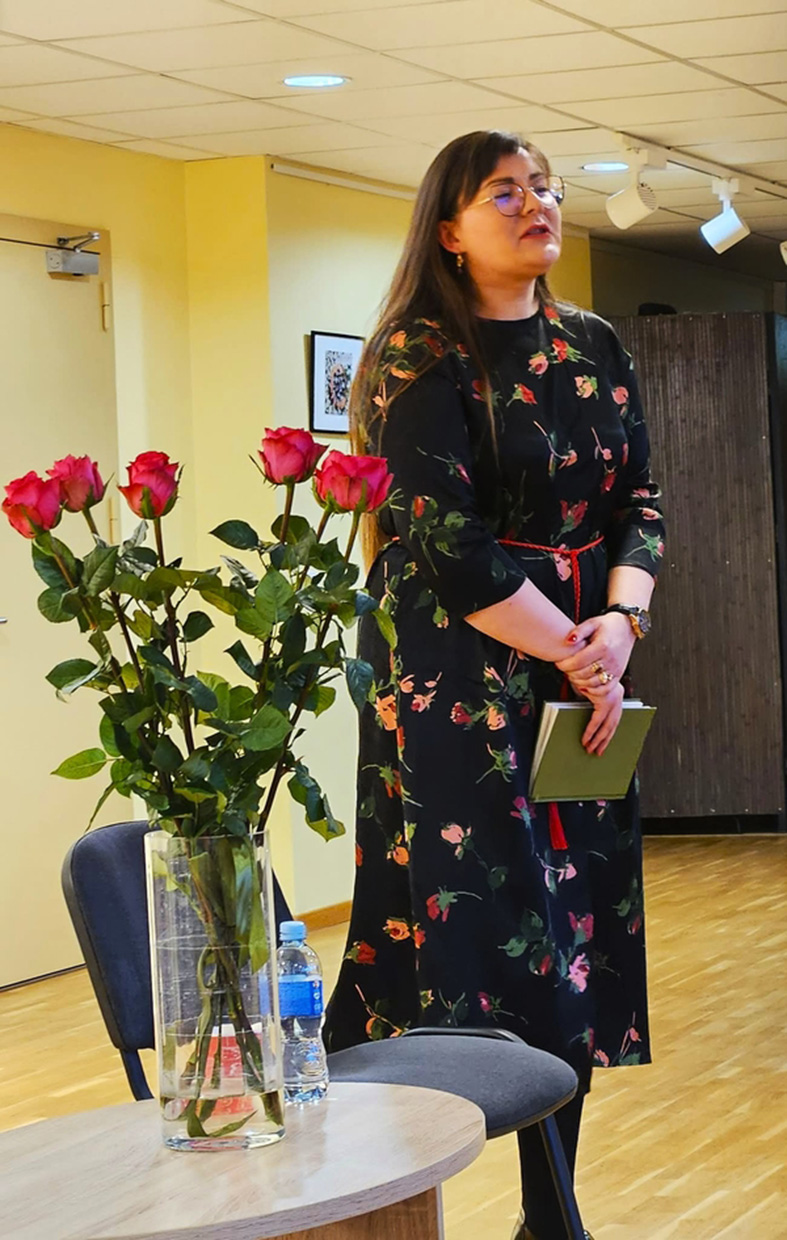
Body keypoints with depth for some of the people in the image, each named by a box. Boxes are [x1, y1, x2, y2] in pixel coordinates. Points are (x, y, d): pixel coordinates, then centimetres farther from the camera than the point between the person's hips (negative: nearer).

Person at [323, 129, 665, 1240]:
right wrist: (569, 648, -13)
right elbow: (445, 539, -13)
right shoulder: (423, 358, -6)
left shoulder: (595, 349, 13)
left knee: (576, 926, 5)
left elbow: (641, 502, 9)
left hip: (586, 666, 6)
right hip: (457, 678, -6)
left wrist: (619, 621, -9)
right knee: (471, 930, -8)